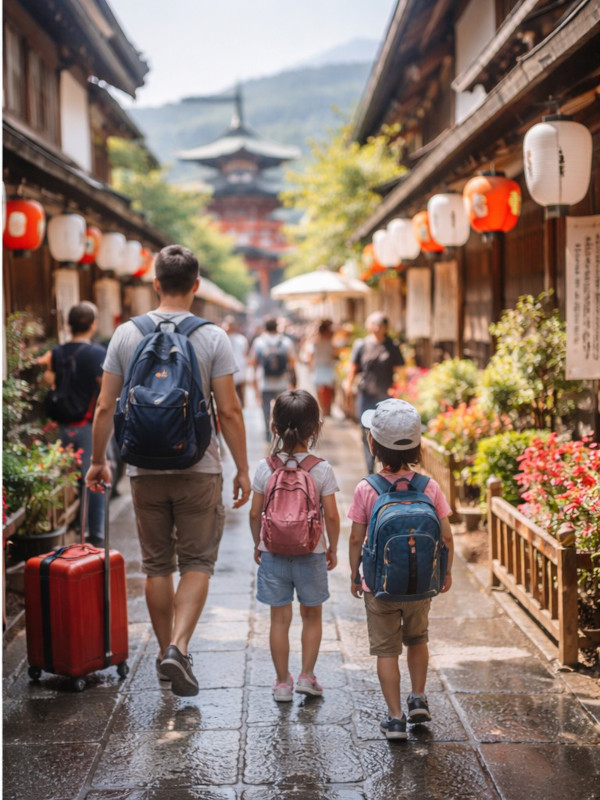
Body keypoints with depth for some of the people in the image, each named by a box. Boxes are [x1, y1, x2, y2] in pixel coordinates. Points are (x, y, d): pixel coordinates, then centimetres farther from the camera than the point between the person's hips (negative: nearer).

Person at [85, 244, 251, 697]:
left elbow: (105, 408, 2)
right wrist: (243, 469, 1)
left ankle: (167, 651, 24)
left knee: (157, 565, 14)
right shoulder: (213, 338, -7)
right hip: (198, 469, -2)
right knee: (197, 563, 7)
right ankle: (178, 648, -8)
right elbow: (229, 411, -8)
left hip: (145, 469, 2)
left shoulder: (126, 334, 0)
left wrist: (98, 460, 13)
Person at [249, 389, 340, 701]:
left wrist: (257, 544, 12)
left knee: (280, 619, 10)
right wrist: (332, 548, 7)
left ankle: (282, 682, 18)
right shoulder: (321, 469, -12)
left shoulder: (265, 468, -9)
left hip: (274, 553, 1)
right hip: (311, 553, 0)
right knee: (312, 616, 19)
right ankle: (307, 675, 20)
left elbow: (255, 513, -4)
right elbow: (331, 516, -9)